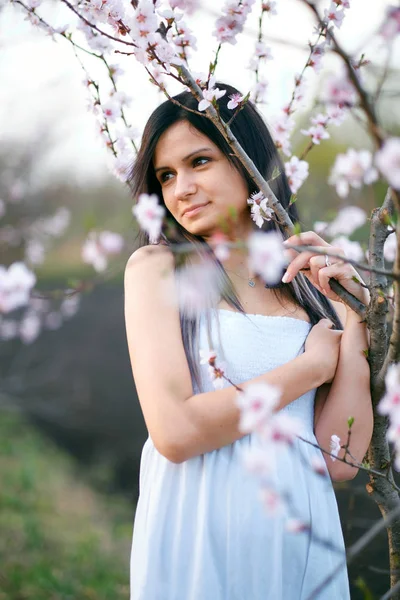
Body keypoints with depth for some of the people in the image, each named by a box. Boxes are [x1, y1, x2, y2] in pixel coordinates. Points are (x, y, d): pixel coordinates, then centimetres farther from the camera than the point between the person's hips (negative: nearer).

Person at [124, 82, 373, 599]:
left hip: (304, 537, 3)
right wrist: (311, 367, -8)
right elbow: (174, 431, -17)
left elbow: (342, 460, -3)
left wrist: (354, 319, -9)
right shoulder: (158, 266, -4)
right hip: (197, 539, -3)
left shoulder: (313, 284, 3)